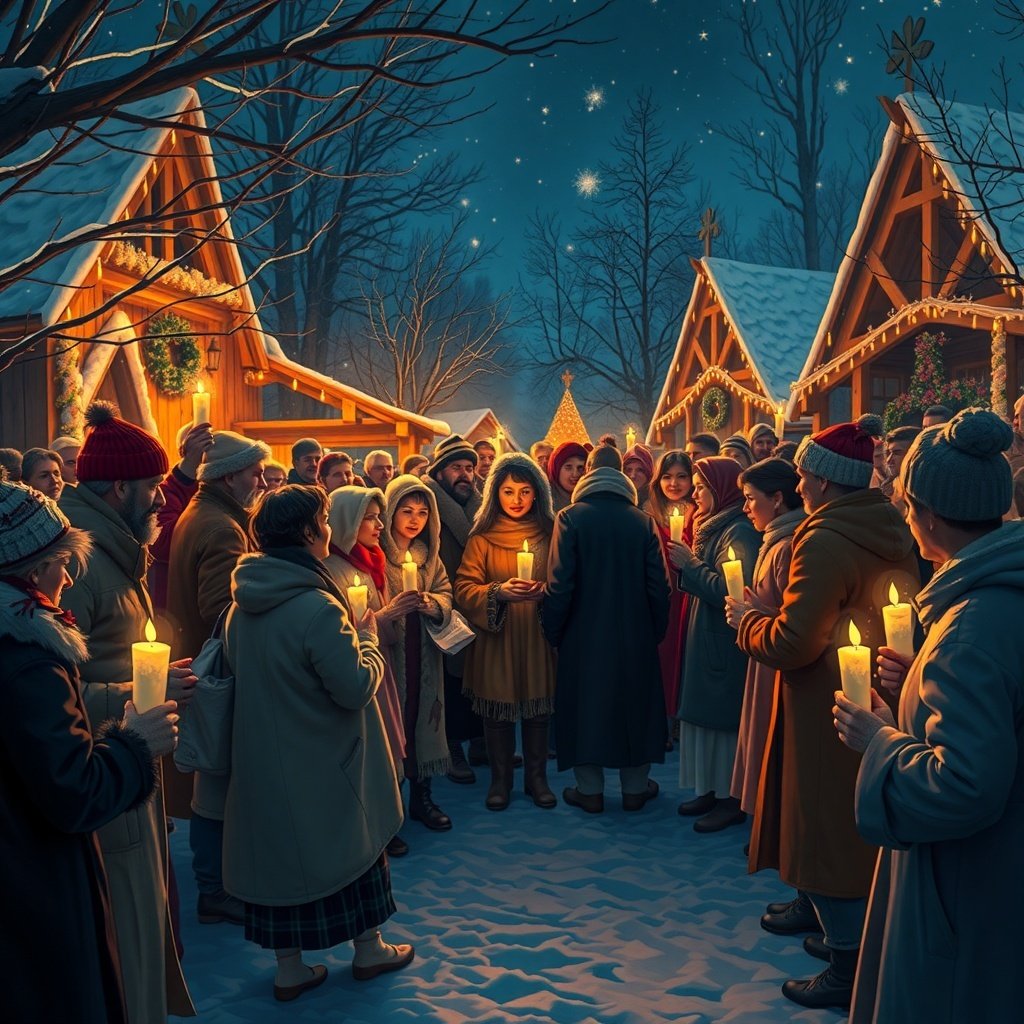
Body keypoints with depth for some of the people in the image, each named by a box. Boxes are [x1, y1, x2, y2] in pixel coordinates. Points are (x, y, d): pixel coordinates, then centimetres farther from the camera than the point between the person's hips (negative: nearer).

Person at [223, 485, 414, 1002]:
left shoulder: (242, 604, -2)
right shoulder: (317, 606, -26)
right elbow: (356, 687, -24)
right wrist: (366, 637, -7)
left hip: (265, 757, 6)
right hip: (325, 762, -6)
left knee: (282, 847, 16)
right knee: (352, 842, 15)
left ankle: (289, 968, 28)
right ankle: (368, 949, 32)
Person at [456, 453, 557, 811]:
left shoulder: (549, 533, 2)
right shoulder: (481, 537, -3)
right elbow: (464, 589, -7)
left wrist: (546, 591, -16)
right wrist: (498, 592, -25)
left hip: (538, 637, 1)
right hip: (495, 638, -1)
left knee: (538, 708, 9)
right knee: (497, 709, 7)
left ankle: (536, 777, 27)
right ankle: (500, 779, 24)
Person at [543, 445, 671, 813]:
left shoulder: (570, 518, -11)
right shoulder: (643, 521, -4)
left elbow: (560, 584, -13)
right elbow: (658, 584, -4)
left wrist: (552, 631, -1)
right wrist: (657, 630, 8)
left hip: (584, 632, -2)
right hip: (634, 633, 2)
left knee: (585, 703, 10)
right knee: (634, 701, 15)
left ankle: (590, 790, 18)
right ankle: (635, 788, 25)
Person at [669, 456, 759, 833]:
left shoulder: (740, 532, -16)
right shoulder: (714, 526, 13)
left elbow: (729, 590, -26)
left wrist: (689, 564, -18)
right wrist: (686, 564, 1)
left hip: (724, 642, -9)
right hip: (705, 637, 9)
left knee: (724, 714, -1)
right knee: (707, 712, 13)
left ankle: (733, 799, 10)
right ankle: (712, 789, 24)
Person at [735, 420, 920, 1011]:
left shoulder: (825, 540, -23)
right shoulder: (892, 533, 4)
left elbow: (792, 643, -27)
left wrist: (748, 622, -7)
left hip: (832, 710, -9)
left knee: (828, 823, 3)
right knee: (851, 821, 23)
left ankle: (850, 966, 14)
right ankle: (819, 906, 43)